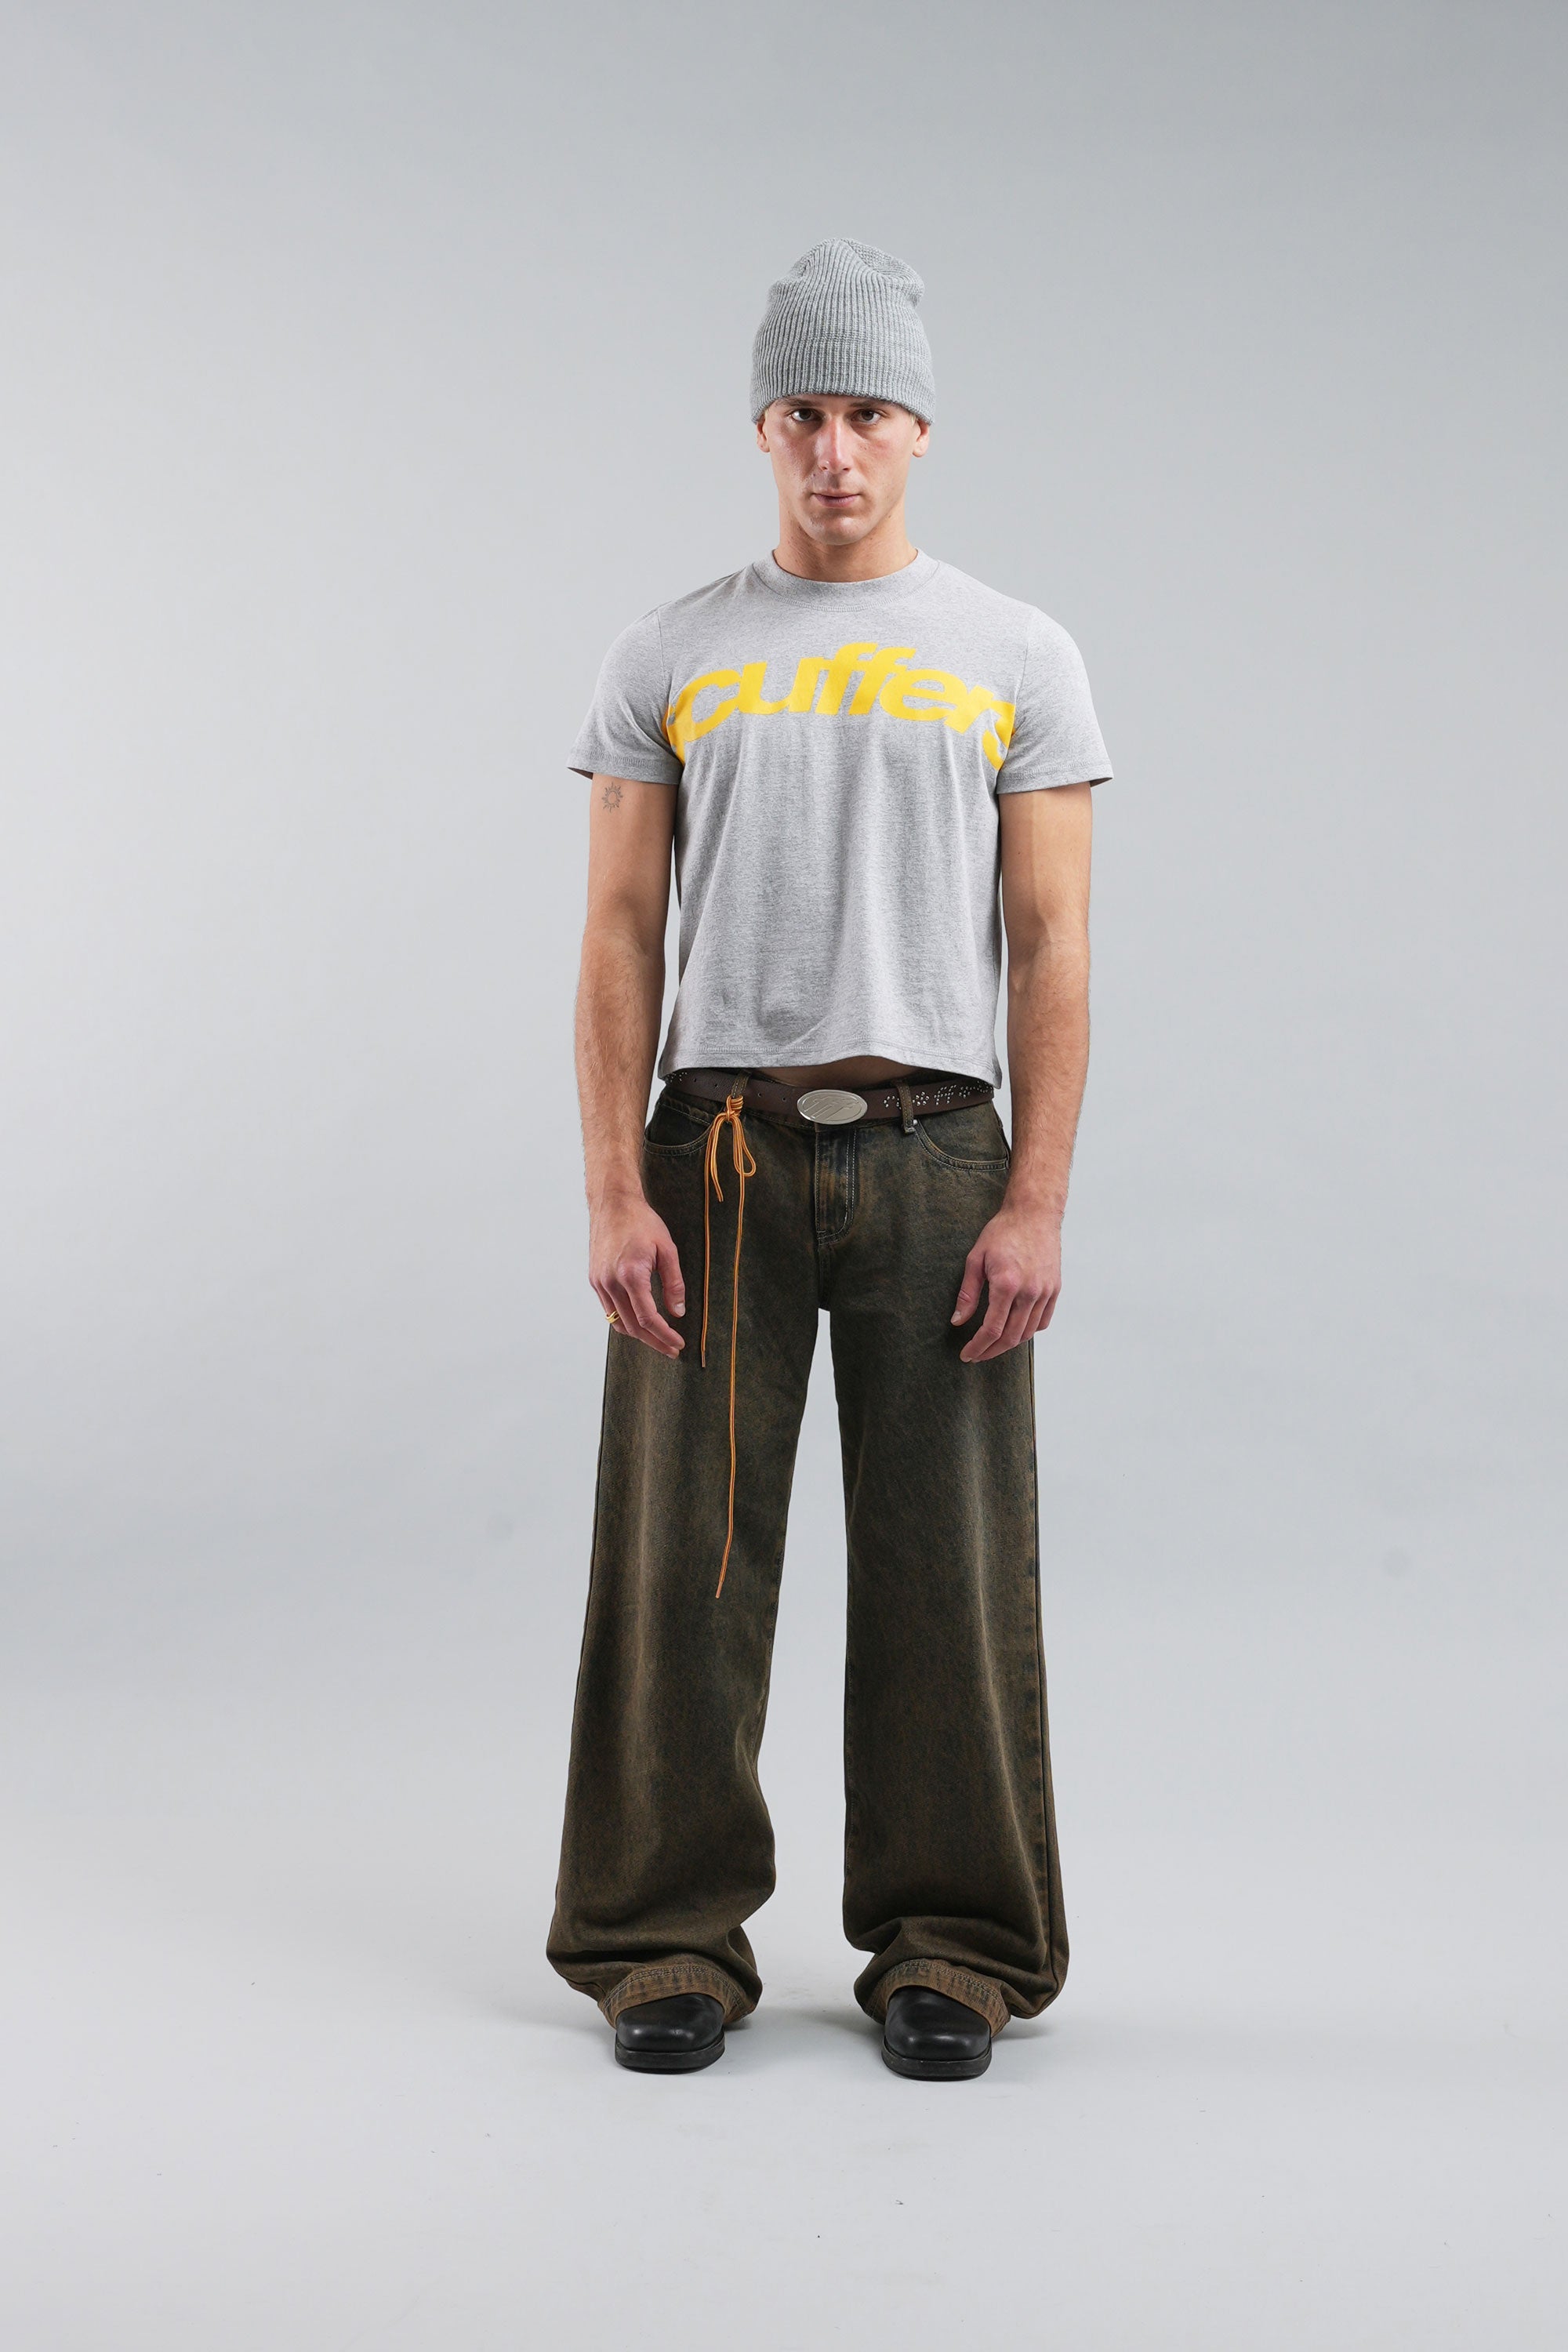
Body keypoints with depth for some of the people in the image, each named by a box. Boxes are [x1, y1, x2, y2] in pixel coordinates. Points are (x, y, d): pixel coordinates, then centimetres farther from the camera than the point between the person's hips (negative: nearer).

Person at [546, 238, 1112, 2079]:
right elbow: (620, 936, 3)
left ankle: (947, 1948, 18)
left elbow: (1052, 947, 1)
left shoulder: (1018, 661, 5)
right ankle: (671, 1941, 18)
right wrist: (613, 1192, -7)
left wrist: (1035, 1203, -8)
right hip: (717, 1148, 1)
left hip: (933, 1152, 0)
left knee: (946, 1567, 4)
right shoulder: (669, 660, 7)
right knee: (686, 1560, 4)